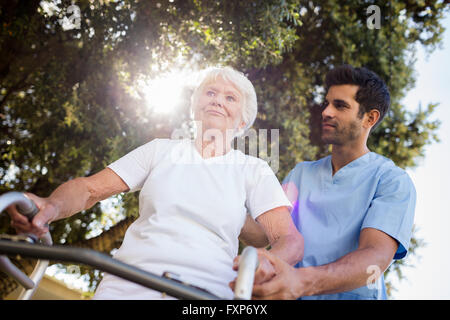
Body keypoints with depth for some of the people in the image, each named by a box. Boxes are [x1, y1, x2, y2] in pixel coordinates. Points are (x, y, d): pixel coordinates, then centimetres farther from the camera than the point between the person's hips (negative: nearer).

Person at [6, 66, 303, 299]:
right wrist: (50, 206, -14)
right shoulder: (161, 150, 16)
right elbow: (90, 188, 10)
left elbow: (291, 239, -1)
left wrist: (267, 261, -26)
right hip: (125, 288, 1)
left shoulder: (254, 170, 11)